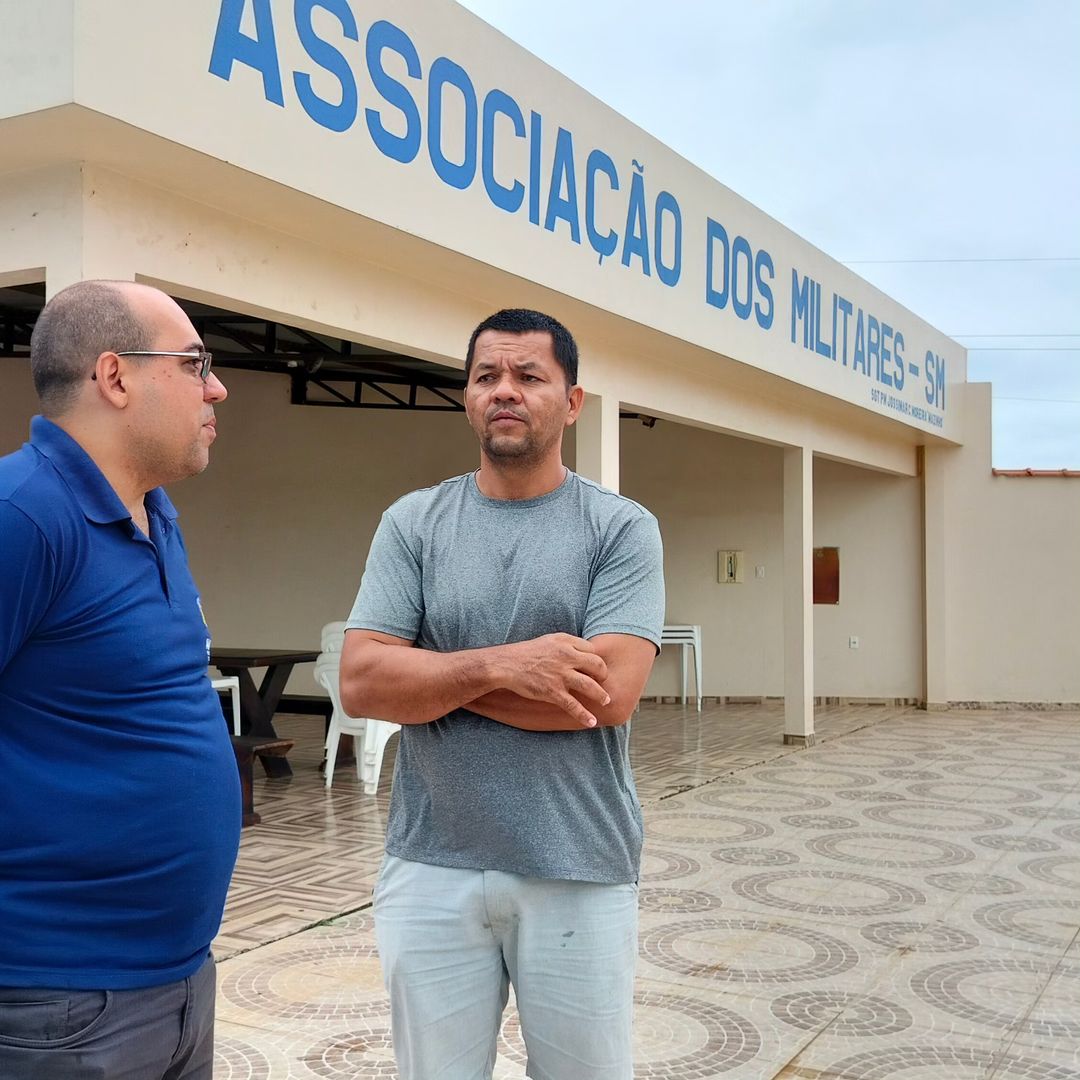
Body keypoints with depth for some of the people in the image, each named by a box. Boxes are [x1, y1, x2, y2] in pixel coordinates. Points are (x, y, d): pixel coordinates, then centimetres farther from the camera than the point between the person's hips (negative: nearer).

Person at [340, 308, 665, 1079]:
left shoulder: (622, 528, -4)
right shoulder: (412, 523, 3)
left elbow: (607, 694, -16)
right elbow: (361, 682, -6)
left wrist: (429, 673, -10)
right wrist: (498, 665, -19)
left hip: (580, 870, -2)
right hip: (430, 866, 2)